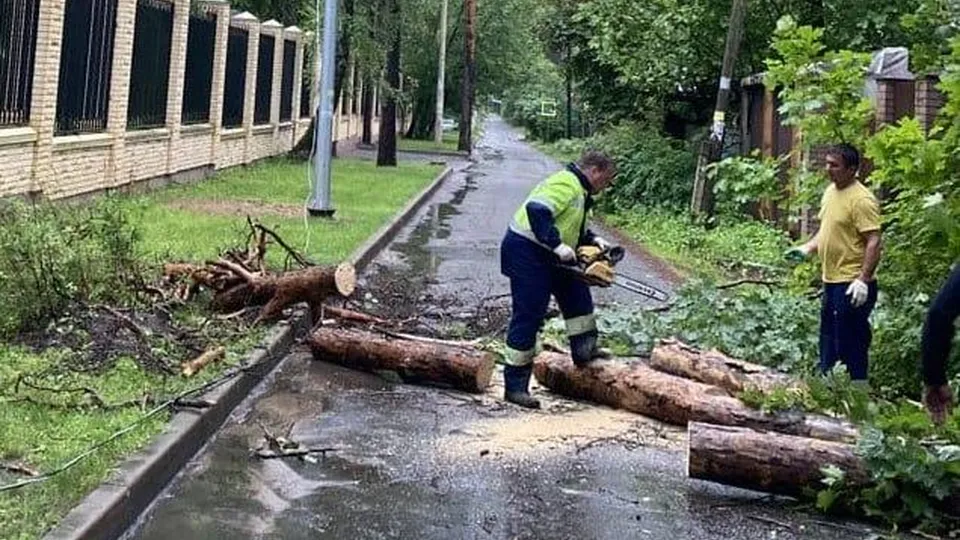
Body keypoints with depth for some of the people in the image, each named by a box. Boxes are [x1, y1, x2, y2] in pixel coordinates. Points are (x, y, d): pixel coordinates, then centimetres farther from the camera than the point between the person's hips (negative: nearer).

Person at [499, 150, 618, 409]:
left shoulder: (580, 191, 15)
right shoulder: (566, 183, -18)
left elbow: (574, 228, 23)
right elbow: (537, 211, -31)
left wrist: (594, 240, 6)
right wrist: (558, 245, -31)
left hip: (548, 257, 11)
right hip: (526, 252, -11)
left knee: (577, 292, 17)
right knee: (528, 316, -7)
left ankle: (584, 351, 25)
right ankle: (515, 386, -1)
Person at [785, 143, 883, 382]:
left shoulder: (862, 199, -17)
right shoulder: (831, 191, 11)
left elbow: (873, 242, -20)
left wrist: (863, 280, -26)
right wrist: (807, 248, 8)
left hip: (853, 284, -9)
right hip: (832, 281, 9)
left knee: (851, 342, -5)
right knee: (829, 336, 18)